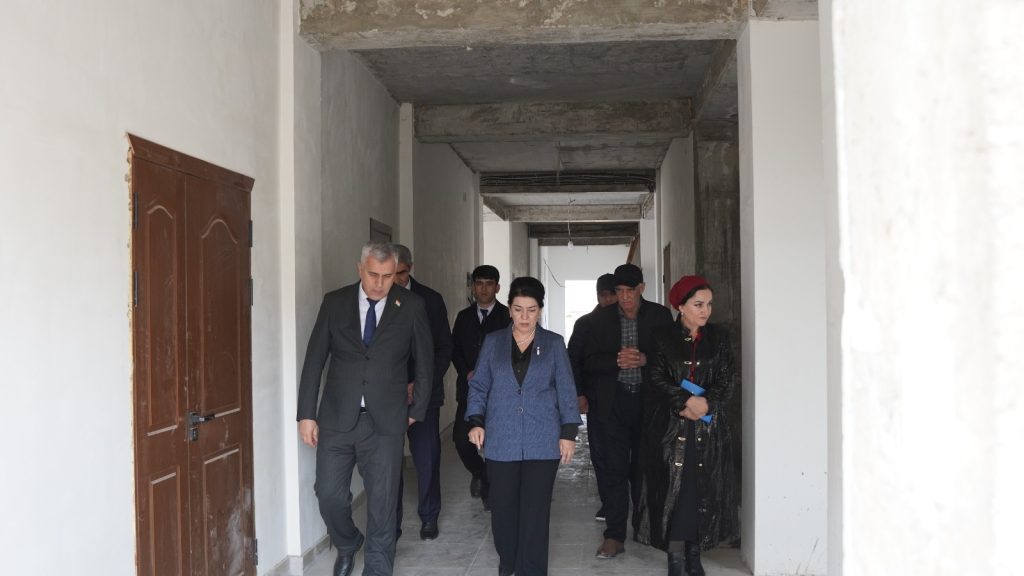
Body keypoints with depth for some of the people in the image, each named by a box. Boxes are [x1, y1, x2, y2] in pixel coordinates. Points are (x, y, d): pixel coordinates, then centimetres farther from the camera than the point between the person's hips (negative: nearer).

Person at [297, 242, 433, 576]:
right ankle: (347, 545, 38)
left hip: (385, 422, -1)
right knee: (329, 494, 7)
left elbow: (424, 361, 7)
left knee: (382, 502, 4)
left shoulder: (411, 306, -3)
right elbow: (314, 360, 4)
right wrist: (306, 414, 2)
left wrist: (417, 410, 9)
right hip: (337, 419, 2)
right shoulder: (335, 302, 1)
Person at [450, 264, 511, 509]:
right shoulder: (464, 316, 11)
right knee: (462, 440, -4)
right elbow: (454, 350, 12)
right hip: (469, 387, 3)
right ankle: (479, 473, 25)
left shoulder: (508, 316, -1)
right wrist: (468, 373, -4)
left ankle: (489, 489, 18)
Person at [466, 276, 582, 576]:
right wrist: (476, 421, -4)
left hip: (542, 442, -1)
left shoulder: (554, 343, 5)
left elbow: (566, 391, 4)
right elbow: (478, 386, 8)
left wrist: (569, 432, -1)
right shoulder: (493, 342, 7)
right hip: (501, 440, 1)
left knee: (535, 511, -1)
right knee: (503, 508, 7)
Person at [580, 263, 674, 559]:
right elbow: (590, 360, 1)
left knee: (644, 466, 10)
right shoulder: (601, 318, 4)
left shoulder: (660, 315, 2)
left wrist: (645, 359, -18)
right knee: (615, 468, -1)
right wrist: (617, 360, -16)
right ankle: (614, 535, 3)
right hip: (614, 402, 0)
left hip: (648, 400, 0)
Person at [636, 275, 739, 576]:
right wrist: (687, 401, -16)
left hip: (709, 427, 2)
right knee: (674, 487, -5)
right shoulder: (664, 339, 2)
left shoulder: (718, 338, 9)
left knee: (705, 489, 2)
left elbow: (727, 379, 2)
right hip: (671, 426, -2)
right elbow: (658, 379, -5)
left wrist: (705, 403, -13)